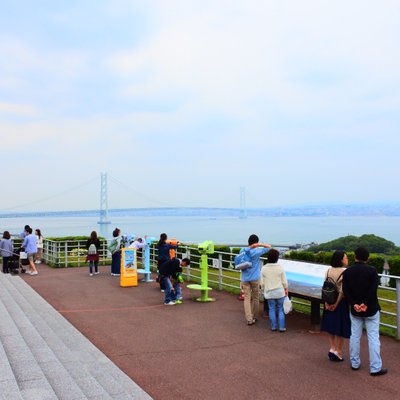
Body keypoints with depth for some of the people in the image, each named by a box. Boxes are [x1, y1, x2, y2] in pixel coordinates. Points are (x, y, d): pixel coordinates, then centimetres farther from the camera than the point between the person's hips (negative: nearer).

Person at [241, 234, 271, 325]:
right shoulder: (257, 252, -11)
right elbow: (269, 247, -8)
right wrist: (259, 245, -14)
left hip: (245, 279, 3)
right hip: (255, 278, -3)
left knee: (247, 298, 2)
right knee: (255, 298, 12)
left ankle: (249, 319, -5)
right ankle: (254, 318, 21)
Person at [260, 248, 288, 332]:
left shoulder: (264, 269, -7)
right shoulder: (280, 268, -11)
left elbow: (262, 282, -1)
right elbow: (284, 281, -4)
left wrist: (264, 290, 15)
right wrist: (286, 289, 10)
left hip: (269, 292, 1)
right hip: (279, 292, -1)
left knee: (272, 309, 12)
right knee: (281, 309, 9)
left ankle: (273, 326, 16)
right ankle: (281, 327, 10)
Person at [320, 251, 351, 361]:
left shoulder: (329, 270, -1)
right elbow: (343, 291, -20)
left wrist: (326, 302, -3)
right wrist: (336, 303, -12)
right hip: (341, 302, -5)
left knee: (331, 324, 17)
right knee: (341, 326, 7)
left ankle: (332, 348, 20)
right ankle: (338, 351, 13)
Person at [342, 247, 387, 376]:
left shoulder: (347, 272, -1)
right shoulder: (372, 271, -11)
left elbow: (346, 291, -7)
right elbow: (373, 290, -18)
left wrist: (354, 304, -10)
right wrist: (366, 304, -14)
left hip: (355, 309, 3)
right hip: (371, 309, -3)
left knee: (355, 336, 13)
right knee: (373, 338, 2)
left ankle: (355, 363, 21)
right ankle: (375, 368, 4)